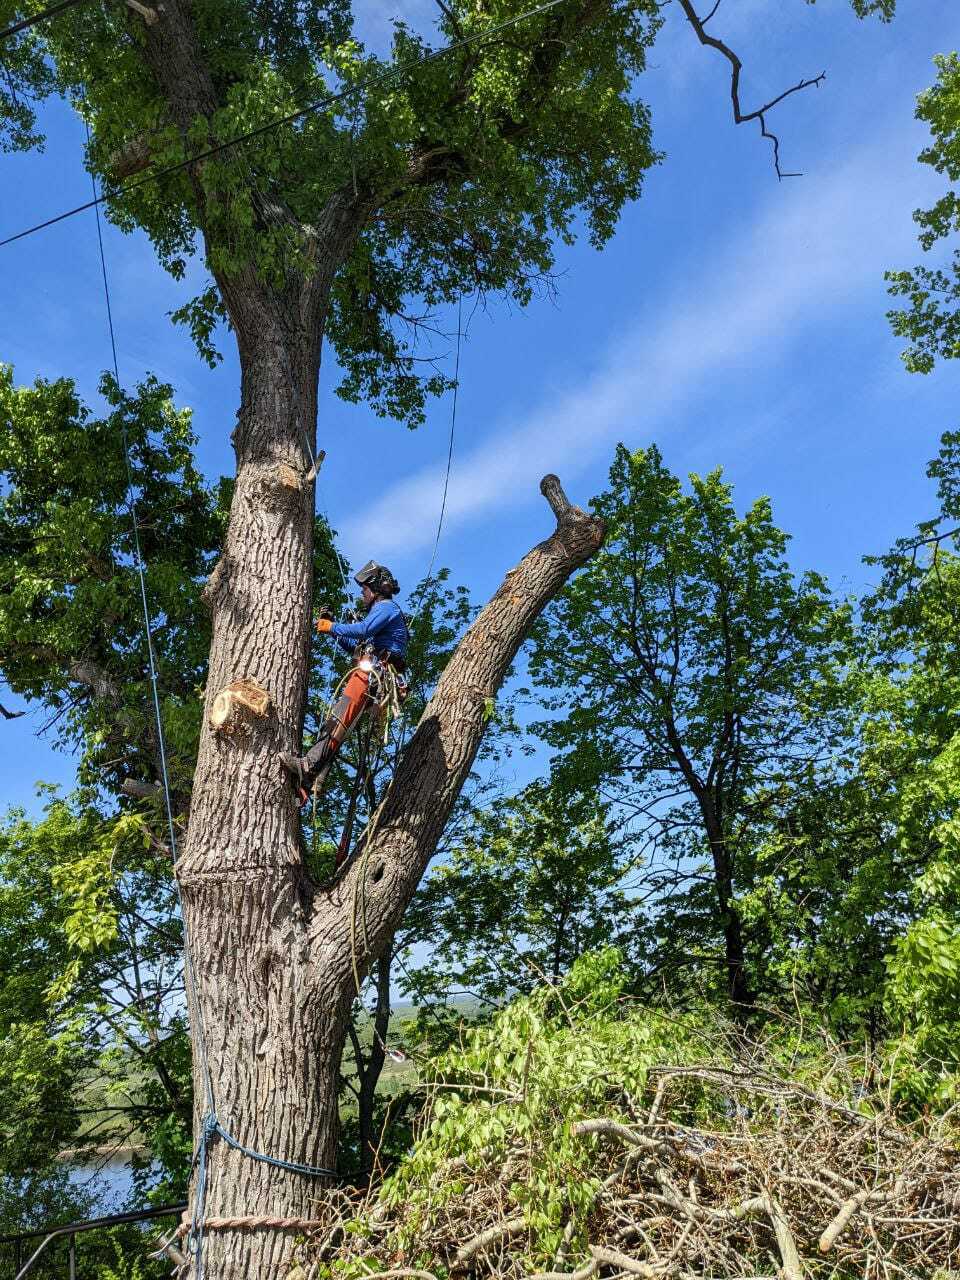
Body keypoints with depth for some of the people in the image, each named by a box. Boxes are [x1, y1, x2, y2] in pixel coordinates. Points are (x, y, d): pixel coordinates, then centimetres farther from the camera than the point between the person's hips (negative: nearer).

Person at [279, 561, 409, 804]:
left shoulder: (385, 607, 5)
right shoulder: (381, 611, 37)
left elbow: (364, 629, -15)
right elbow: (358, 647, 37)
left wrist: (333, 627, -1)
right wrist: (334, 631, 26)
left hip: (374, 672, -9)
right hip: (369, 673, 9)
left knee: (339, 717, -27)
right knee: (332, 721, -3)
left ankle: (310, 763, -42)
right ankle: (307, 784, -12)